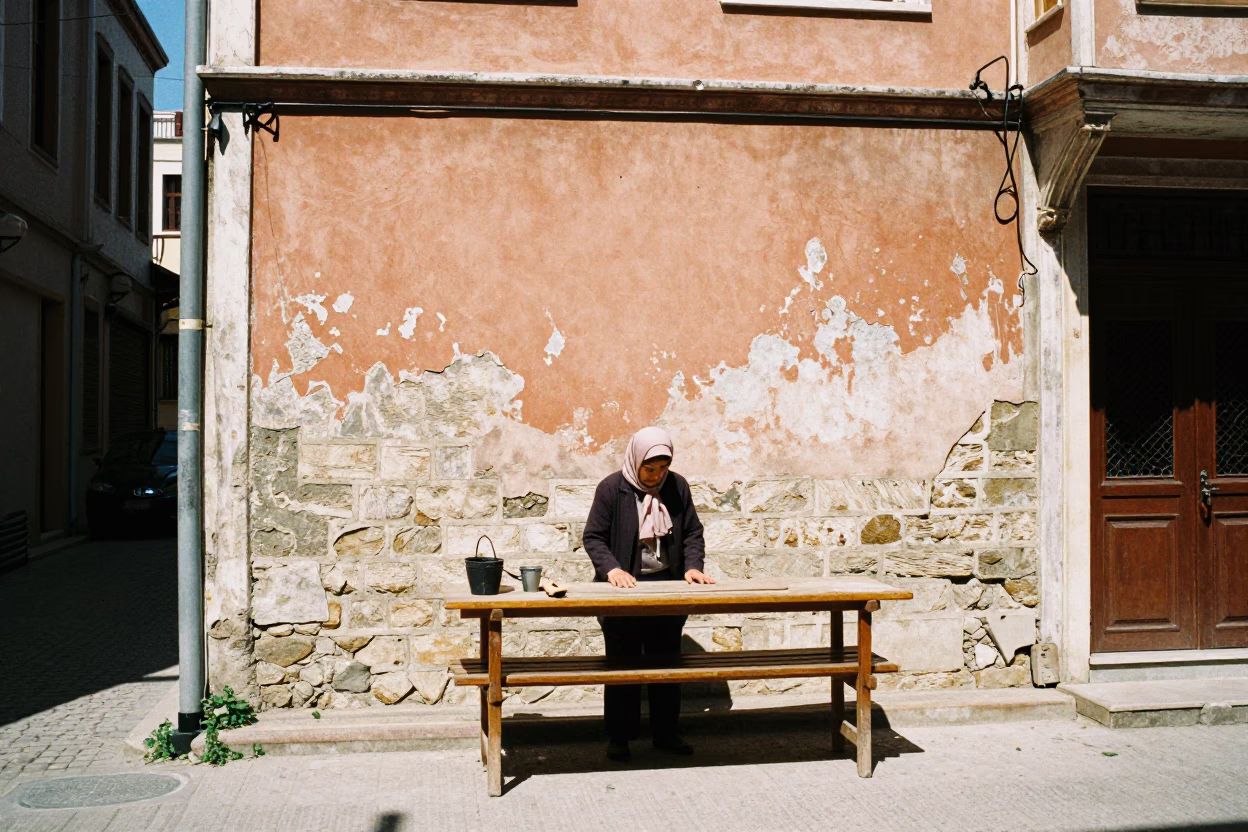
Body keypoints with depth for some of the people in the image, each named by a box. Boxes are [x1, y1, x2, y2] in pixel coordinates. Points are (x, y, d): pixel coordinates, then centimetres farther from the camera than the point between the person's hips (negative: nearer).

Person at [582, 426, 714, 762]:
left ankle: (665, 732, 23)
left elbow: (692, 533, 8)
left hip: (668, 585, 4)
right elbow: (593, 537, -6)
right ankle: (618, 737, 14)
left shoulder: (677, 486, 2)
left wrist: (693, 566, -9)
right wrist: (612, 569, -21)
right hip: (625, 586, -3)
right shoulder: (612, 488, -8)